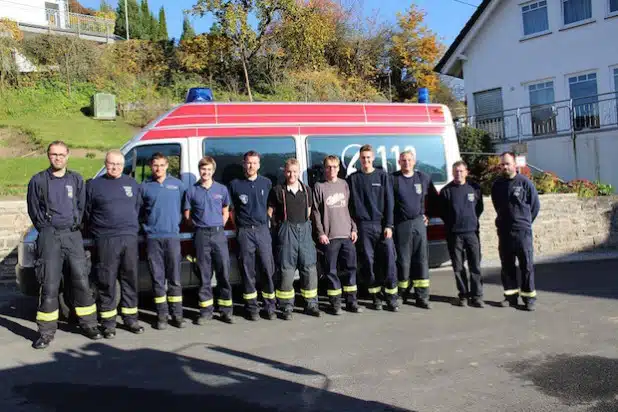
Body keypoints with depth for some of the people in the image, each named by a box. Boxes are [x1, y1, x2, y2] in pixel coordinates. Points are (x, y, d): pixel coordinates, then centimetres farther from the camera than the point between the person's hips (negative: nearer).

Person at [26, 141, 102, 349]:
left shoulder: (76, 179, 12)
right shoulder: (38, 181, 4)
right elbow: (33, 210, 7)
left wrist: (75, 225, 7)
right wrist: (46, 229, 3)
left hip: (73, 235, 2)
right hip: (49, 237, -2)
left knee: (81, 281, 3)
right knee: (49, 285, -2)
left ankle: (88, 324, 15)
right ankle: (46, 331, 6)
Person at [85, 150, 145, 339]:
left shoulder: (132, 184, 14)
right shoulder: (94, 185, 5)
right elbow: (86, 212, 9)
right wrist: (96, 230, 8)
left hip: (130, 238, 3)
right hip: (105, 240, -3)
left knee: (130, 279, 7)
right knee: (107, 282, -2)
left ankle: (130, 318, 16)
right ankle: (108, 322, 6)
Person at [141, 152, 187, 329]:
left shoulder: (177, 184, 7)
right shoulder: (144, 186, 6)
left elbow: (184, 207, 12)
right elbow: (138, 210, 13)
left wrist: (177, 222, 3)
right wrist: (147, 224, 5)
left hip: (172, 236, 0)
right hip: (153, 237, 0)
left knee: (175, 278, 3)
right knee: (157, 278, 3)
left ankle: (177, 314, 10)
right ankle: (162, 315, 11)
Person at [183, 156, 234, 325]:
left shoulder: (222, 189, 7)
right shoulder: (192, 191, 4)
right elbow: (187, 215, 11)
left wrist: (217, 227, 5)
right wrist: (200, 225, 4)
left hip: (219, 234, 0)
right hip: (201, 235, 0)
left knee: (224, 273, 0)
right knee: (204, 274, 5)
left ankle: (226, 310, 9)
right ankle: (206, 311, 13)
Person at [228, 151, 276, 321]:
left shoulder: (266, 183, 8)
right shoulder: (235, 184, 3)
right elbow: (232, 209, 9)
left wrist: (268, 220, 9)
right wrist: (238, 227, 5)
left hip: (263, 230, 1)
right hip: (244, 232, -1)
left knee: (268, 269, 0)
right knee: (247, 271, 3)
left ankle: (269, 307, 9)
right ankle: (251, 308, 11)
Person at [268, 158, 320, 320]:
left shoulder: (306, 190, 10)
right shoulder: (278, 190, 0)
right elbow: (270, 212, 3)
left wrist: (304, 224, 9)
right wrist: (278, 228, 1)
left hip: (304, 230, 3)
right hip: (286, 232, -3)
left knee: (309, 267, 3)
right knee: (286, 270, -1)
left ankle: (310, 304, 14)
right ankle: (287, 307, 7)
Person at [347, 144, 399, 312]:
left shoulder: (382, 175, 6)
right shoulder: (353, 178, 7)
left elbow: (388, 202, 2)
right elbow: (350, 204, 5)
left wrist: (389, 225, -5)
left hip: (382, 224, 0)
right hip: (363, 226, 0)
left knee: (389, 259, -5)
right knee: (369, 262, 2)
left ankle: (391, 296, 4)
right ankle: (376, 297, 12)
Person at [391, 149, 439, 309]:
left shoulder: (423, 178, 8)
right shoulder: (393, 179, -1)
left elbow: (433, 199, 19)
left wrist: (427, 215, 12)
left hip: (419, 223, 2)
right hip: (401, 224, -2)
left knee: (421, 260, 1)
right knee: (403, 260, 0)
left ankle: (422, 297, 5)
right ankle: (403, 293, 13)